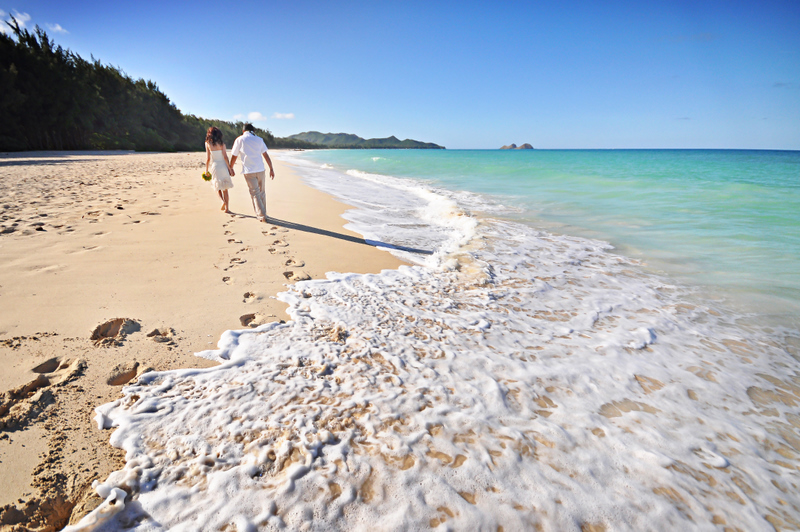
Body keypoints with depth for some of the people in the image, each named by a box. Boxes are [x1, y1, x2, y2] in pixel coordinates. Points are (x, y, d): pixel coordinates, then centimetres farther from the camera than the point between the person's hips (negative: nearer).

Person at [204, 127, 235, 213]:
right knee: (225, 188, 7)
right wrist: (230, 168, -1)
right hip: (223, 166, 0)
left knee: (217, 186, 15)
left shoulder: (207, 143, 0)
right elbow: (225, 157, -7)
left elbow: (208, 158, -1)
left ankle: (223, 201, -10)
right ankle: (226, 208, 6)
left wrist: (206, 170, 8)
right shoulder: (221, 144, -3)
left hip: (215, 166, 0)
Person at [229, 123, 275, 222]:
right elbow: (266, 155, 5)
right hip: (260, 169, 2)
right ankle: (263, 213, 23)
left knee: (255, 193, 1)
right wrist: (271, 169, 8)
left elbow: (234, 156, 9)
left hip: (249, 171, -2)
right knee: (262, 192, 14)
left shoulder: (239, 139, 4)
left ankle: (262, 216, -4)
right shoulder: (259, 139, 9)